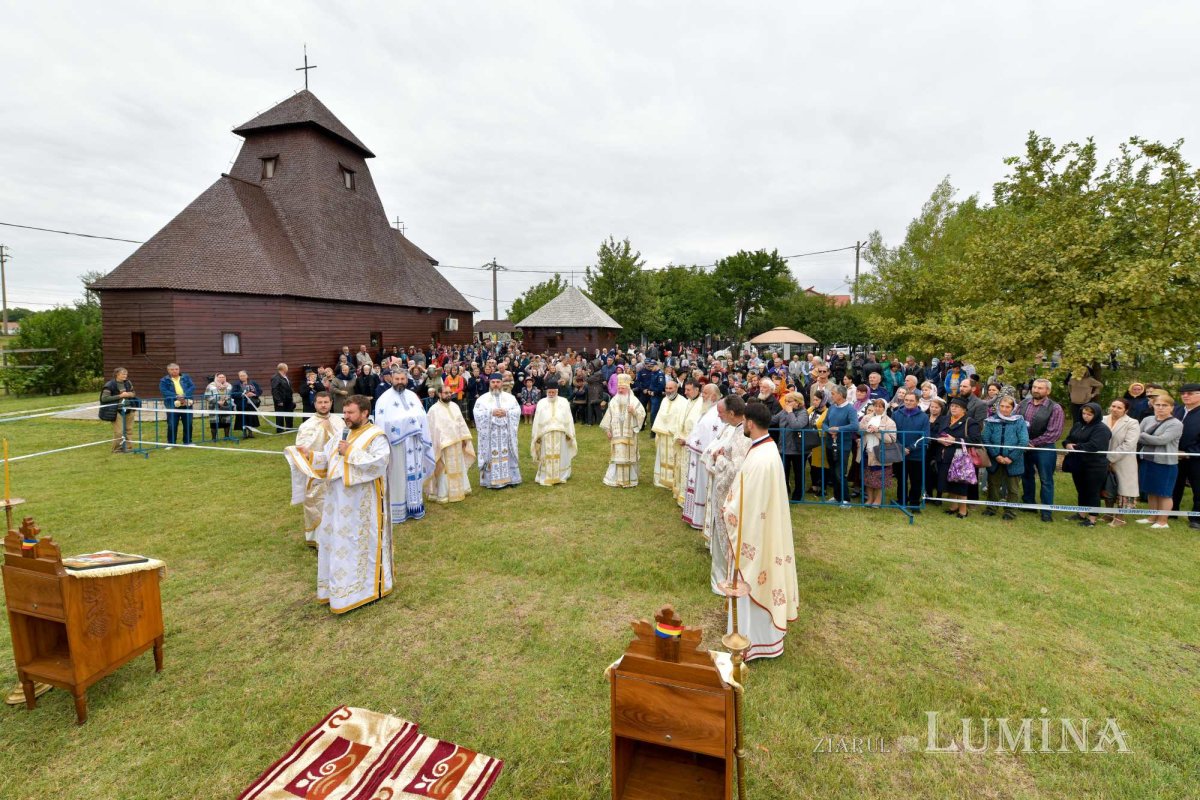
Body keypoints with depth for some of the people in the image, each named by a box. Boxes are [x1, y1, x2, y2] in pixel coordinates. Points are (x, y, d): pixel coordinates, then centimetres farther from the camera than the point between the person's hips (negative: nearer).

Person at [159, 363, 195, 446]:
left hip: (187, 404, 2)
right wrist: (176, 396, -23)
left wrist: (185, 395, -17)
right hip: (172, 406, -2)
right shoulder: (164, 380, 2)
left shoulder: (186, 377, 9)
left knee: (188, 424, 8)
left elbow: (192, 387, 0)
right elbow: (164, 391, -10)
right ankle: (170, 443, 10)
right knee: (172, 425, -1)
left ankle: (188, 442, 19)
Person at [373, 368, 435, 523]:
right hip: (396, 444, -5)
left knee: (414, 474, 12)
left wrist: (425, 440, 1)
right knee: (398, 477, 3)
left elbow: (422, 418, 5)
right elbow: (381, 424, -12)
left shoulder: (413, 396, 8)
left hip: (414, 443, 5)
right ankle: (398, 510, 12)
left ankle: (414, 506, 24)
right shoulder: (384, 399, -6)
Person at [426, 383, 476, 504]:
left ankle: (459, 489, 31)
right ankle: (443, 494, 10)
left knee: (458, 468, 17)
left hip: (457, 443, 7)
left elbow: (461, 422, 12)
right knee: (445, 470, 0)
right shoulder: (434, 409, -14)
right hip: (444, 445, -7)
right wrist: (441, 444, -21)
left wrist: (465, 438, 8)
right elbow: (435, 429, -17)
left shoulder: (454, 406, 7)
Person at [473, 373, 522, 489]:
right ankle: (492, 480, 4)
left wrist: (506, 413, -16)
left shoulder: (510, 397, 9)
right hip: (490, 434, -2)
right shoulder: (483, 398, 3)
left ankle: (510, 478, 13)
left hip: (506, 433, 2)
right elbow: (477, 414, -7)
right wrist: (491, 412, -17)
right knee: (492, 455, -1)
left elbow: (517, 411, 0)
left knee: (507, 454, 5)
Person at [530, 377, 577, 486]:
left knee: (561, 456, 6)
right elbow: (537, 421, 4)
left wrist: (569, 433, -1)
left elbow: (569, 419, 4)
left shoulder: (564, 402, 4)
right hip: (546, 435, 0)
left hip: (560, 434, 0)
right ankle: (547, 478, 8)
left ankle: (561, 476, 18)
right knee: (547, 457, 2)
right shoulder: (541, 403, 5)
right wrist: (537, 435, 0)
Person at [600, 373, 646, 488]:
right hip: (616, 433, 2)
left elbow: (643, 413, -4)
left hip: (629, 433, -2)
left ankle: (629, 479, 11)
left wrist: (634, 411, -23)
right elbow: (608, 415, 6)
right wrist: (607, 429, 1)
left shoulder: (633, 399, -2)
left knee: (628, 455, 2)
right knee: (616, 455, 4)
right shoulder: (614, 400, 7)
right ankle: (615, 479, 13)